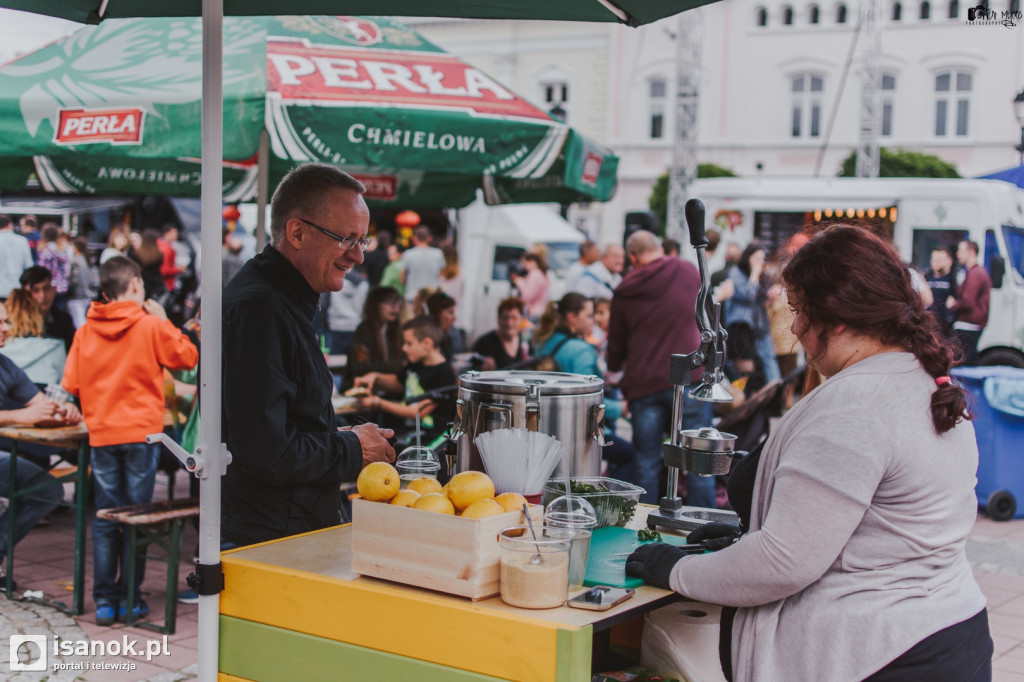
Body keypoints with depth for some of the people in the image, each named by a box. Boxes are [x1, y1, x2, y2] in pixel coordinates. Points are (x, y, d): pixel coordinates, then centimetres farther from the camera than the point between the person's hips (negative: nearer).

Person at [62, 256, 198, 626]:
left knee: (105, 519, 9)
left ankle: (105, 599, 10)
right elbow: (188, 357, 2)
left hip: (101, 434, 3)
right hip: (142, 432, -3)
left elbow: (71, 384, 2)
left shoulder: (86, 331, 1)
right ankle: (130, 599, 9)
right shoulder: (151, 325, -8)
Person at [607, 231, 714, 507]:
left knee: (646, 462, 9)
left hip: (643, 384, 1)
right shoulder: (688, 270, 3)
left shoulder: (624, 292, 5)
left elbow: (616, 347, 14)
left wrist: (614, 369, 35)